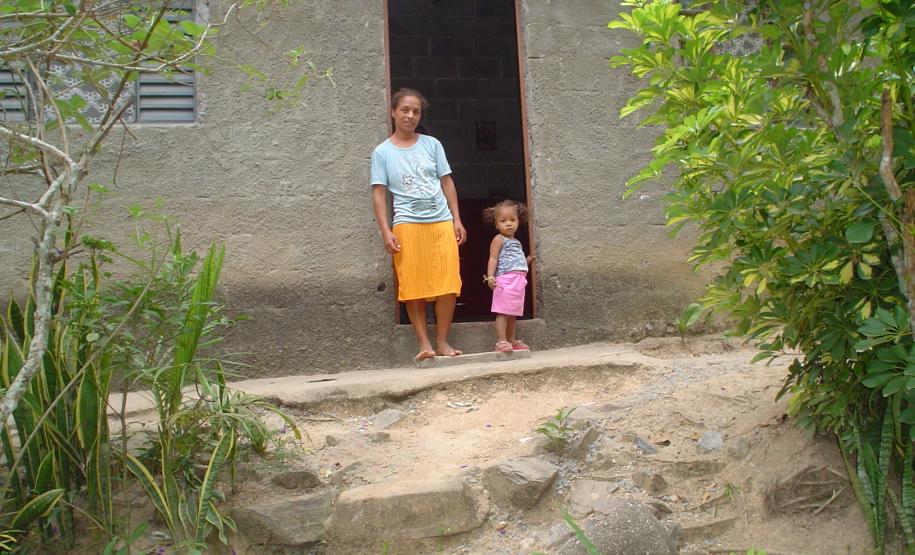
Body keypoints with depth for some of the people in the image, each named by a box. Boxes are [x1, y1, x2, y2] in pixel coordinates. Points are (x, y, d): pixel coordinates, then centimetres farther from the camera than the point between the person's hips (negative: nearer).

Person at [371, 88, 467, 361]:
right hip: (407, 225, -2)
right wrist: (386, 232, -7)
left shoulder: (432, 144, 10)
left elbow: (447, 182, 13)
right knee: (413, 287, -2)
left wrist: (457, 220, 7)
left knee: (448, 285, -3)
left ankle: (442, 341, 8)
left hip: (442, 222, 2)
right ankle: (424, 342, 7)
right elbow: (379, 193, 2)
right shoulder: (382, 152, 4)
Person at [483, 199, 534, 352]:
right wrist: (490, 276, -23)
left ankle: (511, 340, 20)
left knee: (513, 312, 13)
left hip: (518, 281, 8)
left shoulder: (516, 242, 21)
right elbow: (493, 259, -12)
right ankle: (501, 341, -11)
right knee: (503, 311, -10)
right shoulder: (499, 239, -3)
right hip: (505, 280, -8)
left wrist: (526, 261, 21)